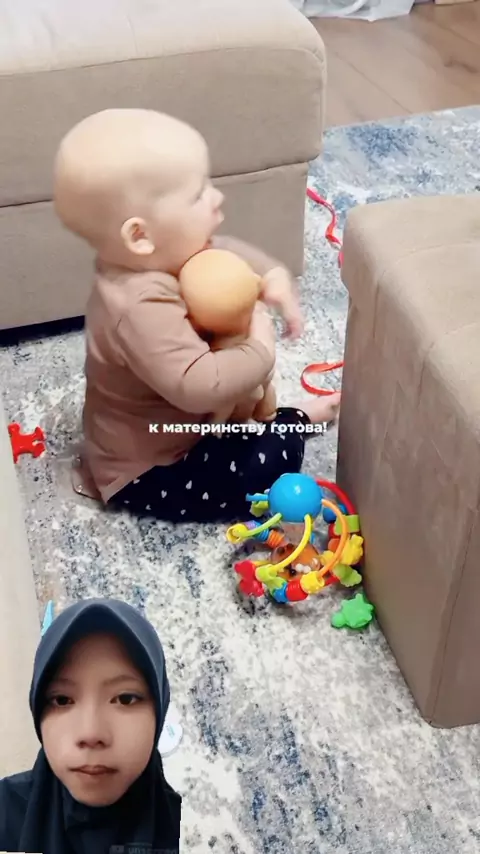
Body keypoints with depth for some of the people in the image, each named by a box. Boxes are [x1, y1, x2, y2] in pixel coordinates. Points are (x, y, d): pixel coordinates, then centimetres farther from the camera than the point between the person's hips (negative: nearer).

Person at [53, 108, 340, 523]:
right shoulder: (142, 309, -38)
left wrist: (272, 276, -8)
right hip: (147, 472, -10)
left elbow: (226, 251, 9)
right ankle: (297, 419, 7)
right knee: (274, 457, -20)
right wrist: (261, 347, -31)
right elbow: (199, 387, -45)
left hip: (170, 431, 10)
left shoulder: (160, 256, -8)